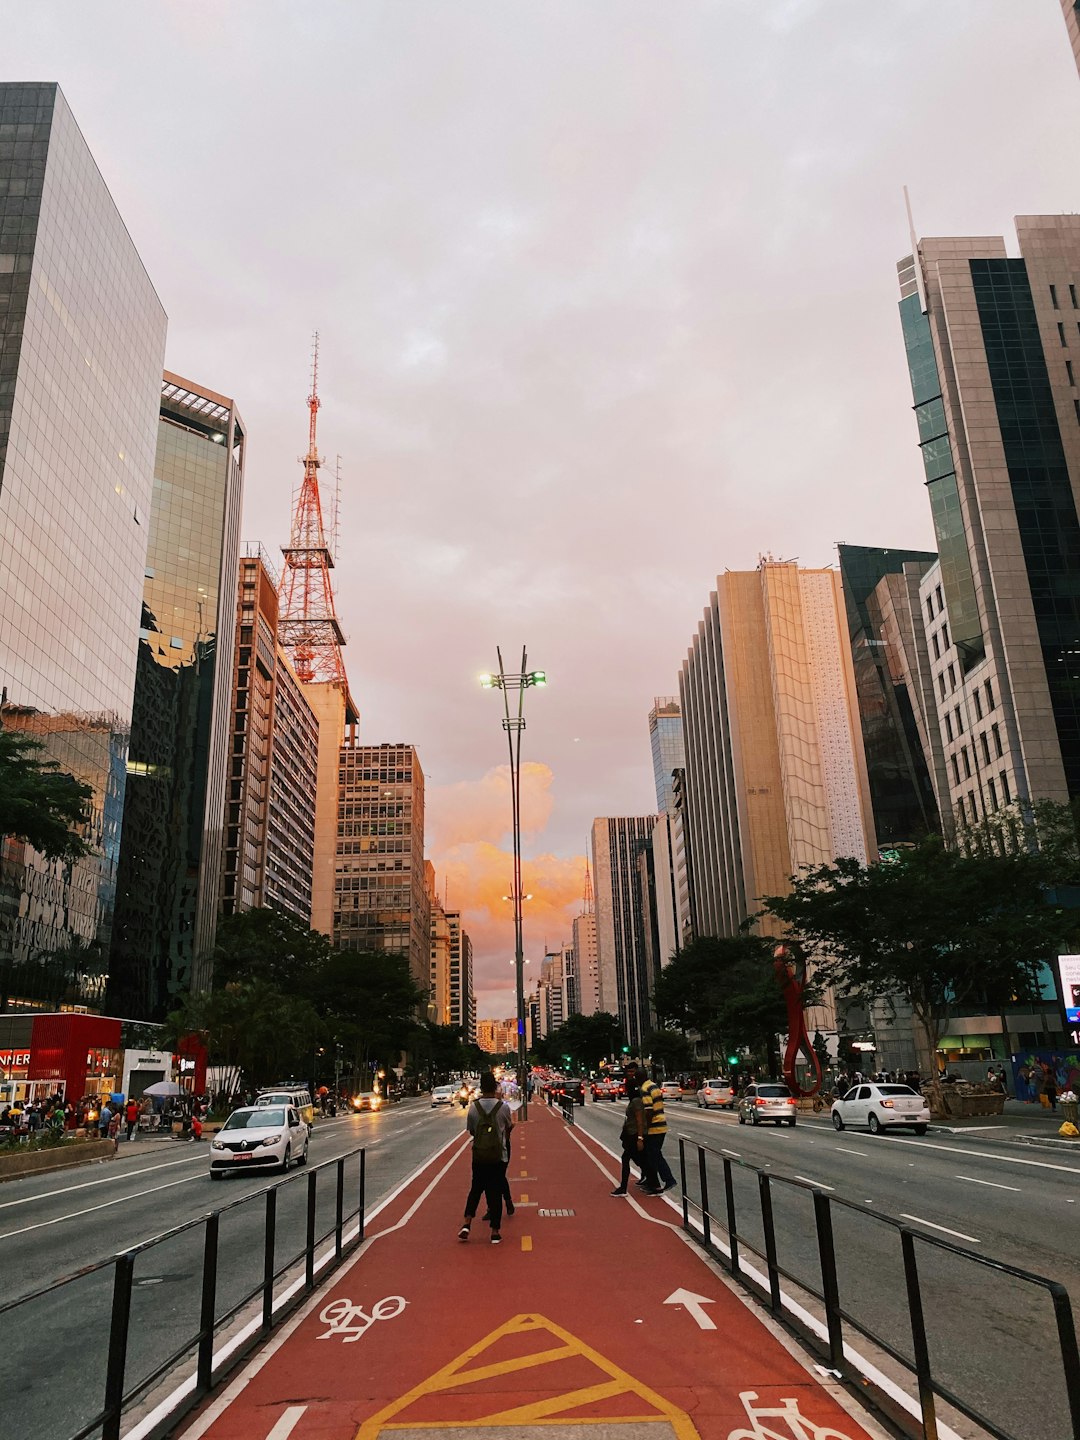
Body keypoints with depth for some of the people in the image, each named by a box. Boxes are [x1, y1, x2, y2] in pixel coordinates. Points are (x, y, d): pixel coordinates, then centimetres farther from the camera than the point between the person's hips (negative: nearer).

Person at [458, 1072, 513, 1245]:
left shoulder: (474, 1107, -7)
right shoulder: (503, 1106, -10)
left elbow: (470, 1130, 4)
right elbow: (509, 1126, 6)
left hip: (479, 1155, 1)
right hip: (499, 1156, -1)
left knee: (476, 1189, 18)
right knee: (496, 1192, 8)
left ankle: (466, 1223, 4)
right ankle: (495, 1232, 10)